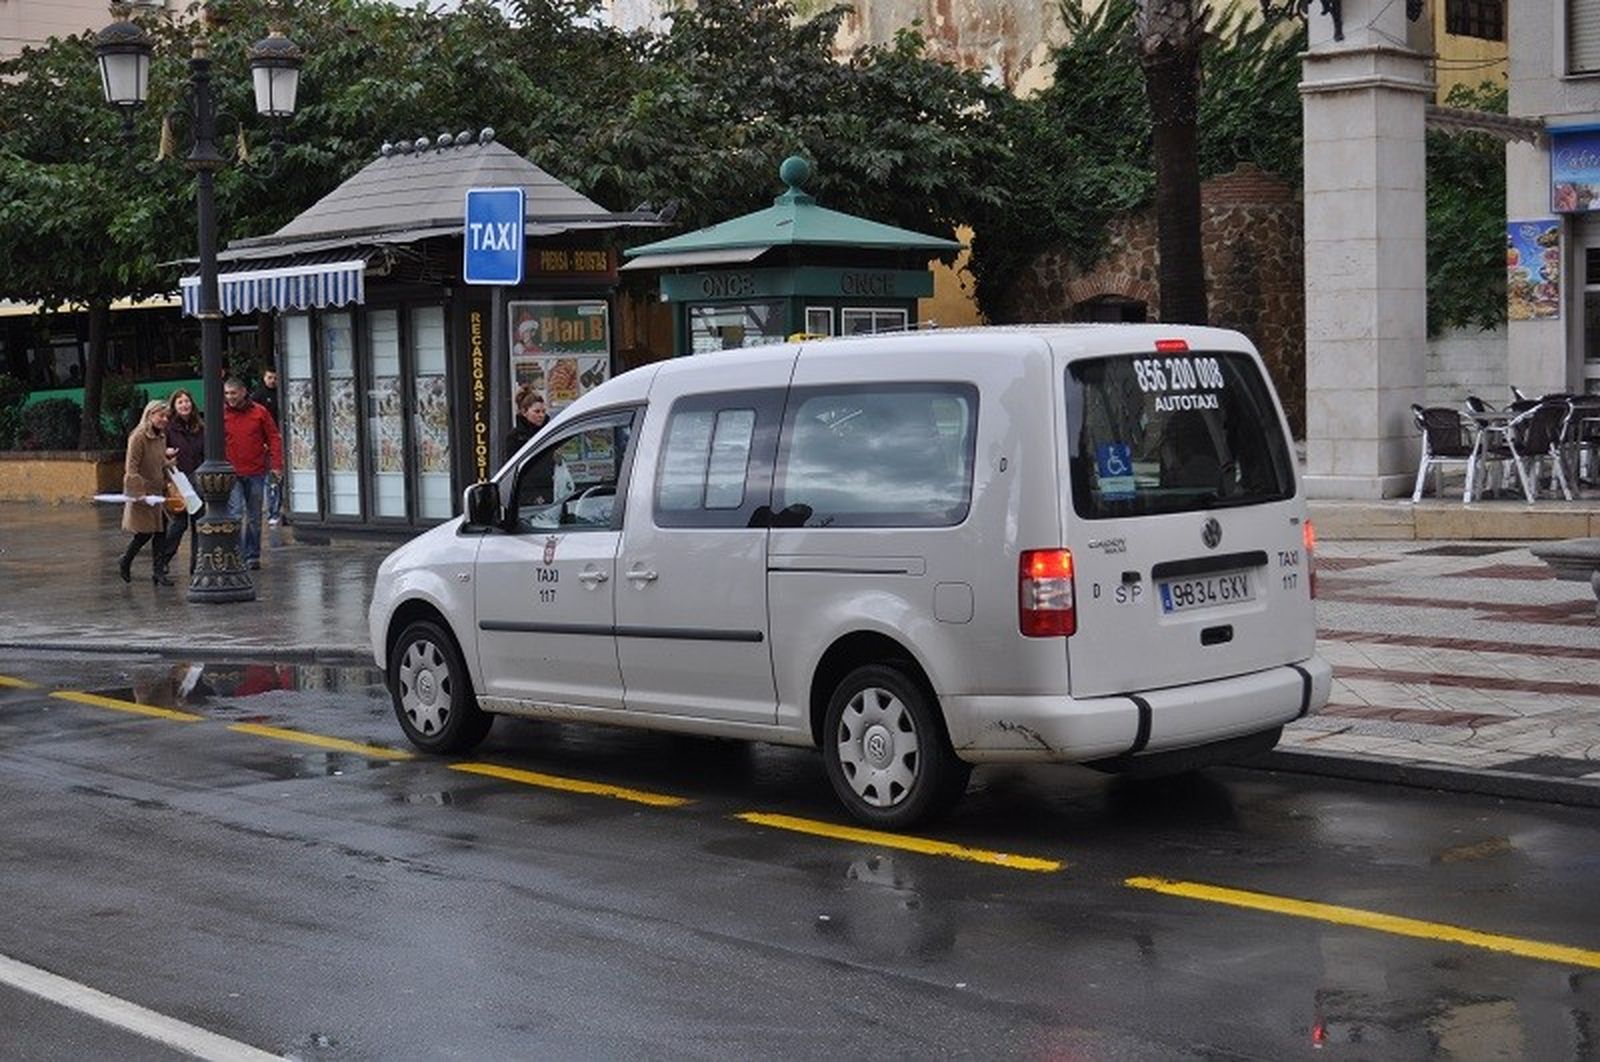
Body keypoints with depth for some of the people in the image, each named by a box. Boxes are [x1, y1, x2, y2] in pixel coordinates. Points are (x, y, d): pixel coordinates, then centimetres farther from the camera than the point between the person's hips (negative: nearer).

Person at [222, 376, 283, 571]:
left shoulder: (259, 412, 0)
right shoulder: (222, 414, -1)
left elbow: (274, 438, 3)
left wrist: (276, 464, -4)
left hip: (256, 473, 1)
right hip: (231, 473, -1)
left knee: (254, 517, 11)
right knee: (235, 515, -12)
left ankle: (253, 556, 21)